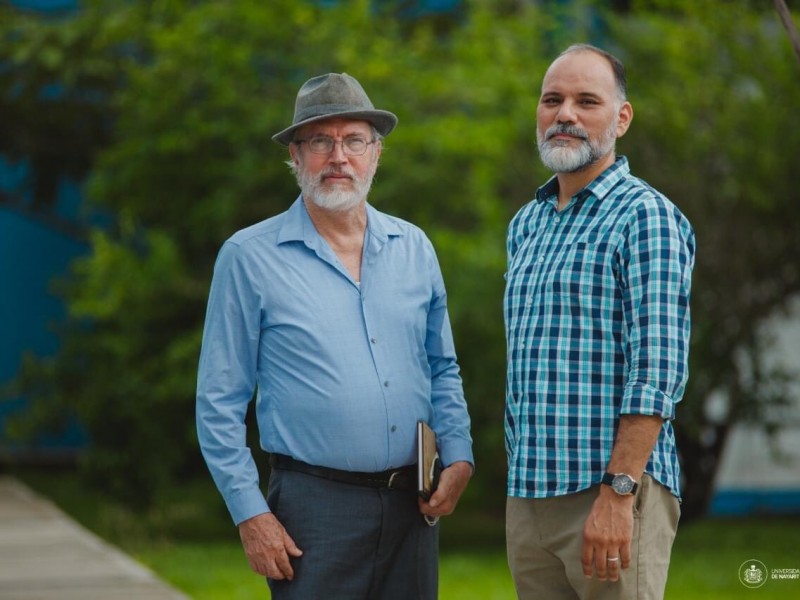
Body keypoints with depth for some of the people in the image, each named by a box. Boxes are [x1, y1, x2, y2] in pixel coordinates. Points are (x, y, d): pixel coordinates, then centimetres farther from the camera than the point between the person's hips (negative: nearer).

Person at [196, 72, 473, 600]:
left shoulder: (414, 248, 10)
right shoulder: (250, 257, -2)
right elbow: (220, 403, -2)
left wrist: (459, 456, 2)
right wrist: (250, 515, -8)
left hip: (412, 506, 4)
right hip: (315, 508, -4)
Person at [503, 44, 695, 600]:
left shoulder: (645, 216, -7)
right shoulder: (526, 225, 17)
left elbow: (657, 371, -16)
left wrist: (618, 492, -22)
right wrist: (520, 476, 14)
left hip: (615, 492, -7)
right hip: (526, 496, 7)